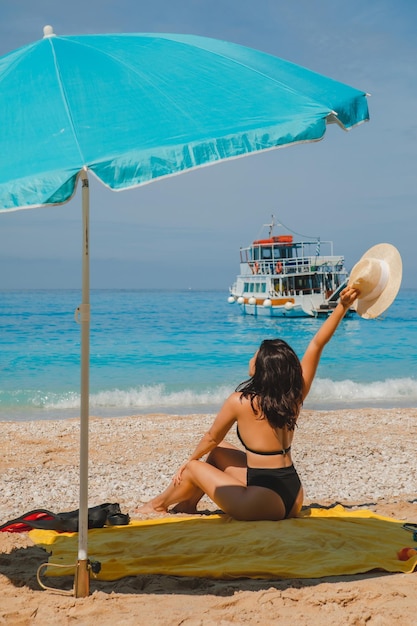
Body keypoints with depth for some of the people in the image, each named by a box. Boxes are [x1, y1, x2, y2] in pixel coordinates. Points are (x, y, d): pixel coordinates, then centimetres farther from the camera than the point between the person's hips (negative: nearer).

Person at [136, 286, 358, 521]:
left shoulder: (239, 402, -14)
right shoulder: (296, 397, -3)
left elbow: (211, 438, 3)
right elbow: (317, 345, 2)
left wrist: (191, 460, 22)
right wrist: (343, 306, 1)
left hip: (263, 504, -6)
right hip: (294, 500, 6)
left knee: (194, 467, 17)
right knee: (218, 451, 22)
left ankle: (158, 504, 43)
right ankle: (189, 502, 40)